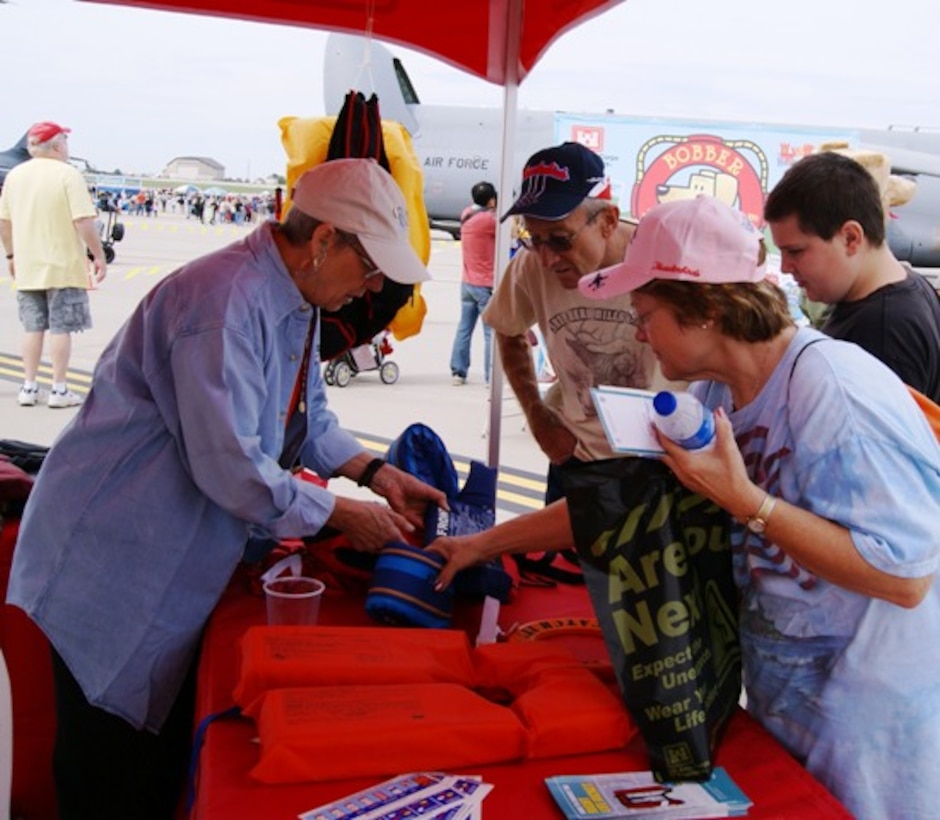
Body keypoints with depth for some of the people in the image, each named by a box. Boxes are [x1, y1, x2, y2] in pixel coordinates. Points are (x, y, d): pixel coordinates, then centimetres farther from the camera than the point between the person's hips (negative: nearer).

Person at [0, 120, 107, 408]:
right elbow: (84, 221, -17)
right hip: (64, 266, -5)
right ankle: (59, 390, 4)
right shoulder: (68, 174, -10)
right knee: (61, 328, 1)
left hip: (27, 267, 5)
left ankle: (29, 387, 14)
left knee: (33, 327, 12)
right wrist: (99, 256, -10)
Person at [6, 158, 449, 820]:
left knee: (167, 745, 21)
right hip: (114, 567, -9)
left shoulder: (296, 298, 5)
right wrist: (343, 515, -18)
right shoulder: (226, 301, -28)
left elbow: (305, 415, 14)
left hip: (180, 560, 9)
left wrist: (376, 473, -1)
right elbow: (231, 467, -30)